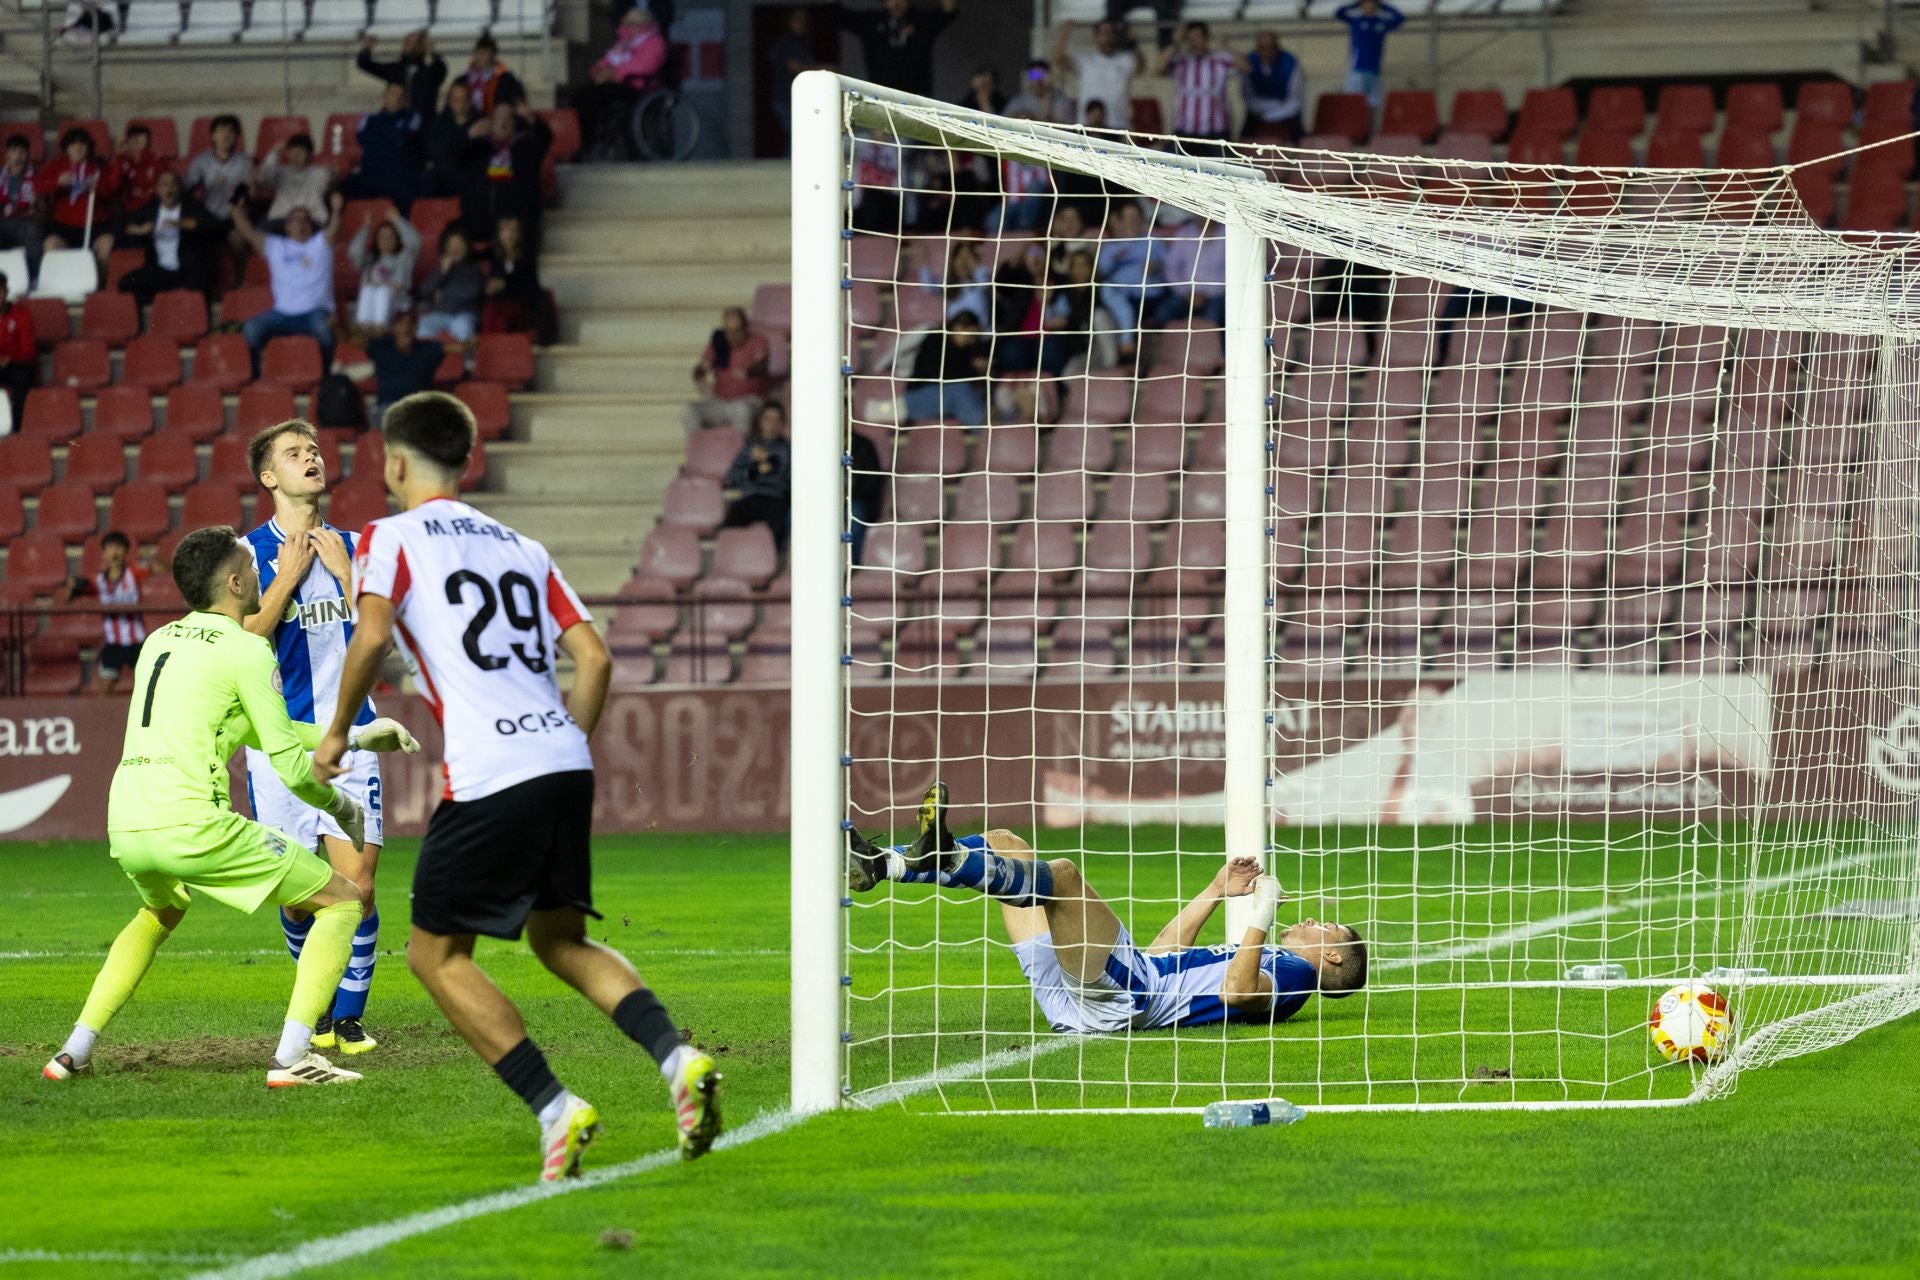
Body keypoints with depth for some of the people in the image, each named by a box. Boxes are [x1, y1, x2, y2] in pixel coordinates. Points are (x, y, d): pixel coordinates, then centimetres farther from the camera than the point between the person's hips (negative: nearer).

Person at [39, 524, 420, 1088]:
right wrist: (339, 805, 17)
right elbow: (289, 765, -3)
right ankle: (292, 1056, -10)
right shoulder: (245, 650, -2)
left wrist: (353, 737, 34)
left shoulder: (160, 641, 22)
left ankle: (76, 1051, 29)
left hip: (125, 827, 8)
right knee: (344, 900, 4)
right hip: (191, 824, -8)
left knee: (160, 913, 41)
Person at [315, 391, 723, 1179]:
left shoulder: (391, 538, 5)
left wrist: (338, 732, 1)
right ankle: (677, 1057, -6)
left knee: (436, 954, 7)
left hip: (488, 780, -6)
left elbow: (373, 636, -12)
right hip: (565, 765, 6)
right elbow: (594, 656, 14)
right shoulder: (520, 548, 22)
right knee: (561, 939, 19)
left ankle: (555, 1110, -6)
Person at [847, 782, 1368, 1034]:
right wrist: (1218, 890, 40)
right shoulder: (1259, 959, 33)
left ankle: (945, 859, -48)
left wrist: (1261, 920, -18)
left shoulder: (1293, 970, 5)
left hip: (1122, 997, -10)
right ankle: (876, 865, -8)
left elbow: (1237, 992, -19)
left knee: (1062, 873, -31)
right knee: (1002, 844, 10)